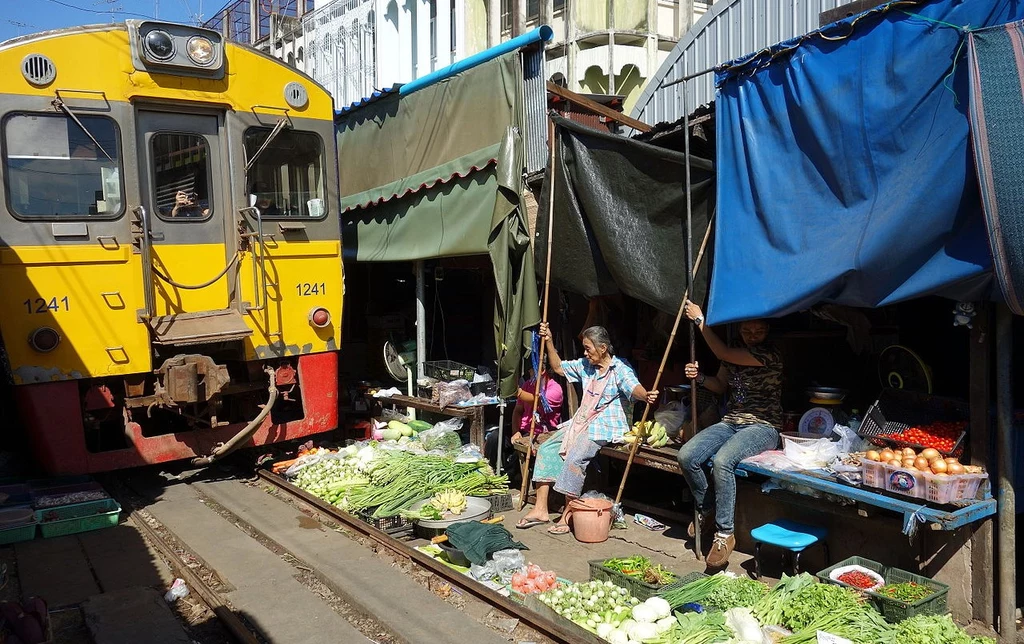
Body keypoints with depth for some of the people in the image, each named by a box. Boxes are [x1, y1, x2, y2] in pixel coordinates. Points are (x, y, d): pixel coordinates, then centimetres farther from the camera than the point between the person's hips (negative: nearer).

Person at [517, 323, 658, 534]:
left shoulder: (620, 369, -12)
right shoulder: (585, 366, 11)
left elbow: (633, 387, -31)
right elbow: (558, 367, 23)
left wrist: (645, 395, -55)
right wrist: (548, 342, 12)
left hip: (606, 427, -8)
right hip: (582, 422, 8)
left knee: (575, 457, -29)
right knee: (546, 448, -4)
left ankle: (568, 515, -17)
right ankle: (540, 509, -2)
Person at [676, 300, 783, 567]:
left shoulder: (770, 354, -12)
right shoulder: (734, 355, 12)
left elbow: (723, 353, -19)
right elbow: (720, 385, 24)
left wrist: (700, 320, -12)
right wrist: (700, 377, 2)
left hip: (762, 427, -7)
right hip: (730, 423, 7)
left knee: (722, 460, -35)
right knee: (686, 455, -17)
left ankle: (725, 533, -24)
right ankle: (704, 510, 8)